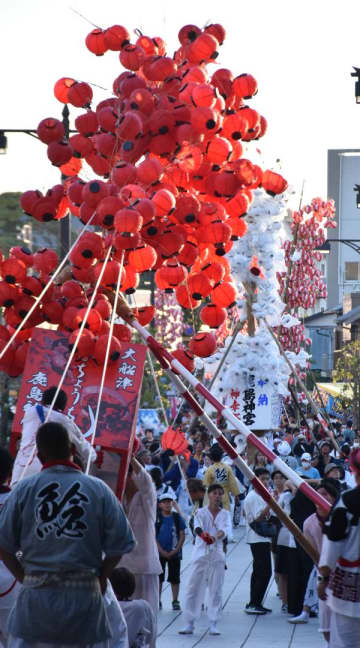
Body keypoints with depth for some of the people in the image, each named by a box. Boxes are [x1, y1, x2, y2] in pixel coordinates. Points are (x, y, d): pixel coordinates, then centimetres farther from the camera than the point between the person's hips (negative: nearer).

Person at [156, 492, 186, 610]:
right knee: (159, 577, 1)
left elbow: (182, 535, 2)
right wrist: (162, 551, -11)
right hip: (159, 552, -1)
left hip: (174, 553, 1)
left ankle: (175, 601, 10)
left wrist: (176, 550, -9)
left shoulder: (177, 517, 3)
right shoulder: (156, 518, -1)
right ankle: (158, 601, 7)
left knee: (175, 578, 4)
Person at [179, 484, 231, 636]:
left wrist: (215, 537, -33)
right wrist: (203, 534, -41)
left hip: (217, 555, 1)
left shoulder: (225, 514, 7)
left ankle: (213, 624, 8)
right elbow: (197, 527, -17)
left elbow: (225, 530, -12)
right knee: (193, 588, -1)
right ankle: (189, 624, 4)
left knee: (216, 590, 1)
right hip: (200, 554, -1)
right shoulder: (200, 512, 2)